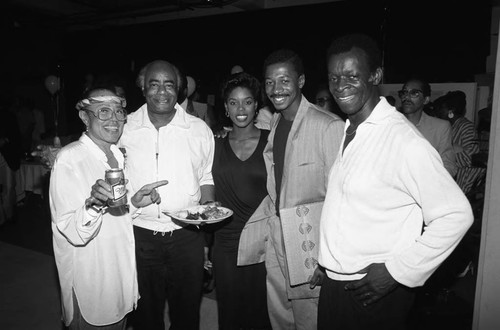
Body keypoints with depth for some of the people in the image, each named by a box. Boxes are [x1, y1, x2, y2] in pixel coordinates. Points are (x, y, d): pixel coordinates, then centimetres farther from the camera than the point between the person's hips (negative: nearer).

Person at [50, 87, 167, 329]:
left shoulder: (118, 155, 5)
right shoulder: (69, 159, -18)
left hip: (121, 271, 7)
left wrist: (134, 202, -3)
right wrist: (93, 204, -40)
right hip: (89, 280, -7)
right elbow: (73, 233, -22)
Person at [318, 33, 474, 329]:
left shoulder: (405, 141, -19)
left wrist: (397, 271, -16)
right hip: (332, 283, 7)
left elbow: (456, 215, -17)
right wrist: (326, 261, 6)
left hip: (375, 294, -6)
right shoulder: (345, 132, 4)